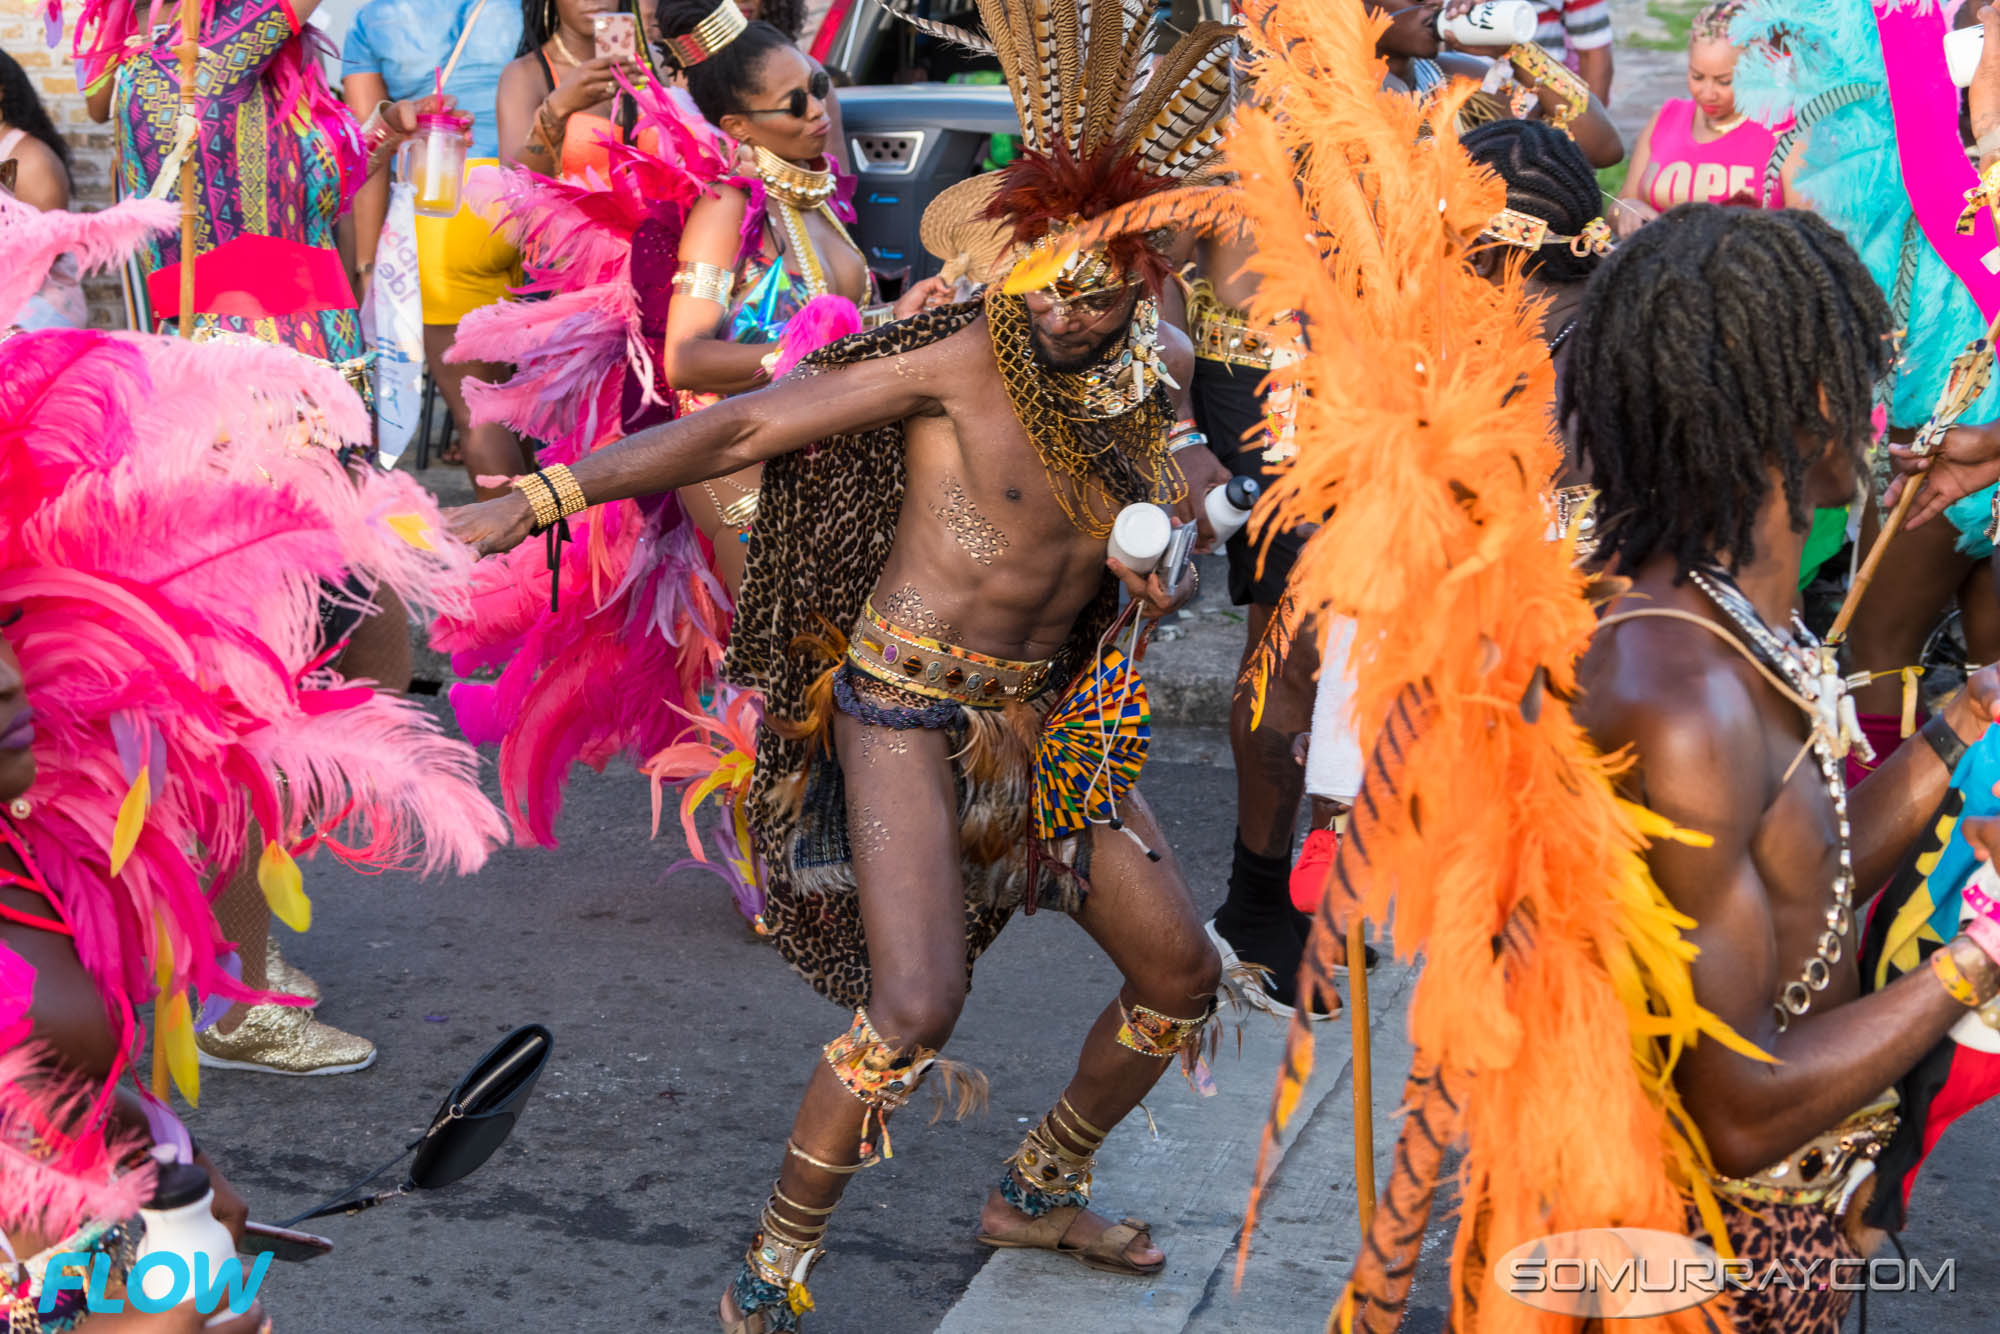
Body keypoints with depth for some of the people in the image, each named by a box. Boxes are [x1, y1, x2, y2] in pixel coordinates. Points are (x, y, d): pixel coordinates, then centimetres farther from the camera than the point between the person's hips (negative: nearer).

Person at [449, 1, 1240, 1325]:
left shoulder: (1158, 372, -1)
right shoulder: (958, 362, -19)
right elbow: (740, 429, -21)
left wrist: (1180, 507, -2)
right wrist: (535, 502, -25)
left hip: (1048, 710, 7)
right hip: (909, 702, -7)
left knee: (1181, 977, 11)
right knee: (915, 1009, -23)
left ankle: (1038, 1194, 34)